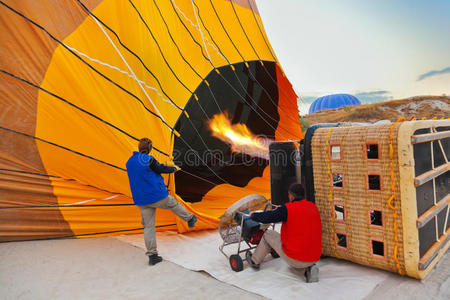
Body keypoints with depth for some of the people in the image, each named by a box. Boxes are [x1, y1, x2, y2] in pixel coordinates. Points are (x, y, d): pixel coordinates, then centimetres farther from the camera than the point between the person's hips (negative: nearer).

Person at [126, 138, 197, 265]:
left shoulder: (129, 162, 6)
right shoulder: (149, 160, -17)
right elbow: (161, 169, -4)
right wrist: (173, 168, 17)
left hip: (141, 200, 6)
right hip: (157, 196, -6)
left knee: (148, 227, 9)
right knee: (173, 204, 22)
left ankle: (152, 255, 12)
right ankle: (190, 219, 43)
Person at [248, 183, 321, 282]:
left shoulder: (288, 209, -15)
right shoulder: (314, 207, 4)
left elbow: (266, 217, -14)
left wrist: (253, 215, 7)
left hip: (295, 258, -5)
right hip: (314, 258, 6)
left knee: (268, 234, 16)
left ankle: (255, 261, 34)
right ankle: (308, 269, 11)